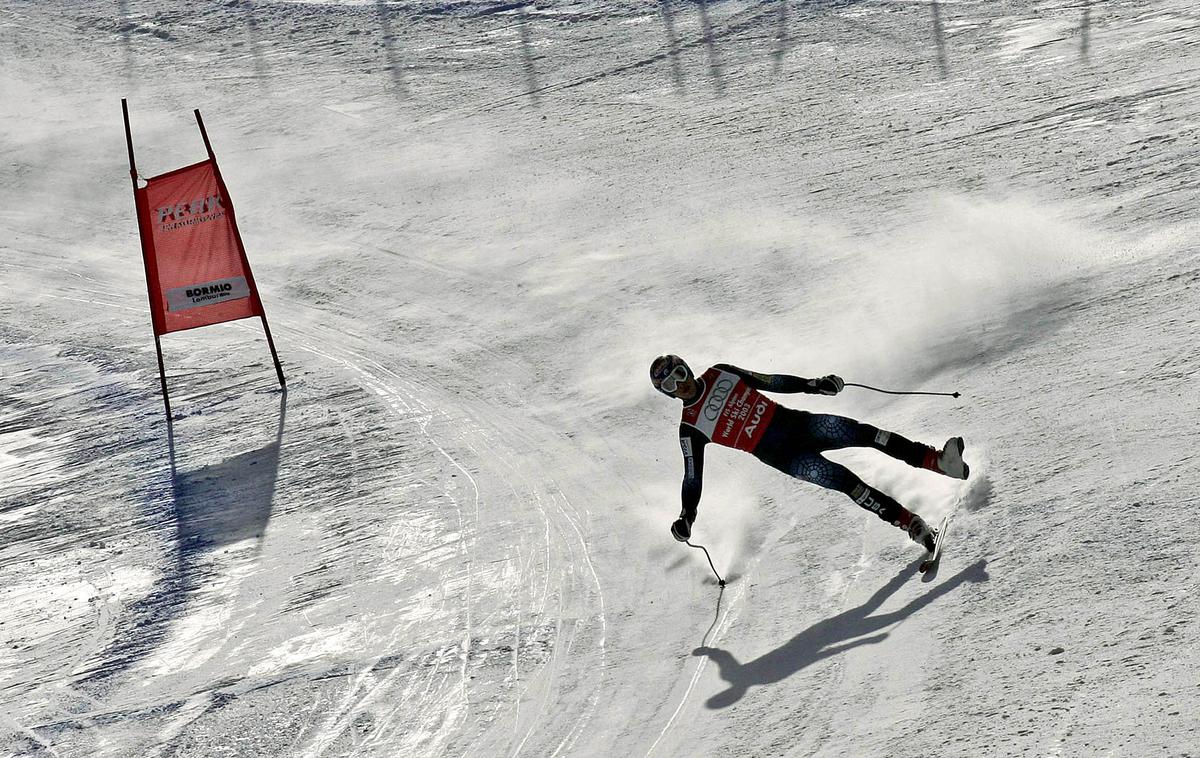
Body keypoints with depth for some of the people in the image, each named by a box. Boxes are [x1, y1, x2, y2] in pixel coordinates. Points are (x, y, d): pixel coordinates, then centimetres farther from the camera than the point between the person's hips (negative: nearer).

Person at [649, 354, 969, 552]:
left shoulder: (719, 374, 8)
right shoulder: (690, 428, -2)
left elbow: (770, 382, 15)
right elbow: (693, 477, 1)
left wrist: (812, 385, 7)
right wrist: (686, 518, -11)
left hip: (794, 422, 3)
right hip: (782, 457, -3)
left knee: (861, 432, -19)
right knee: (844, 481, -22)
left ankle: (938, 461, -19)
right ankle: (912, 524, -22)